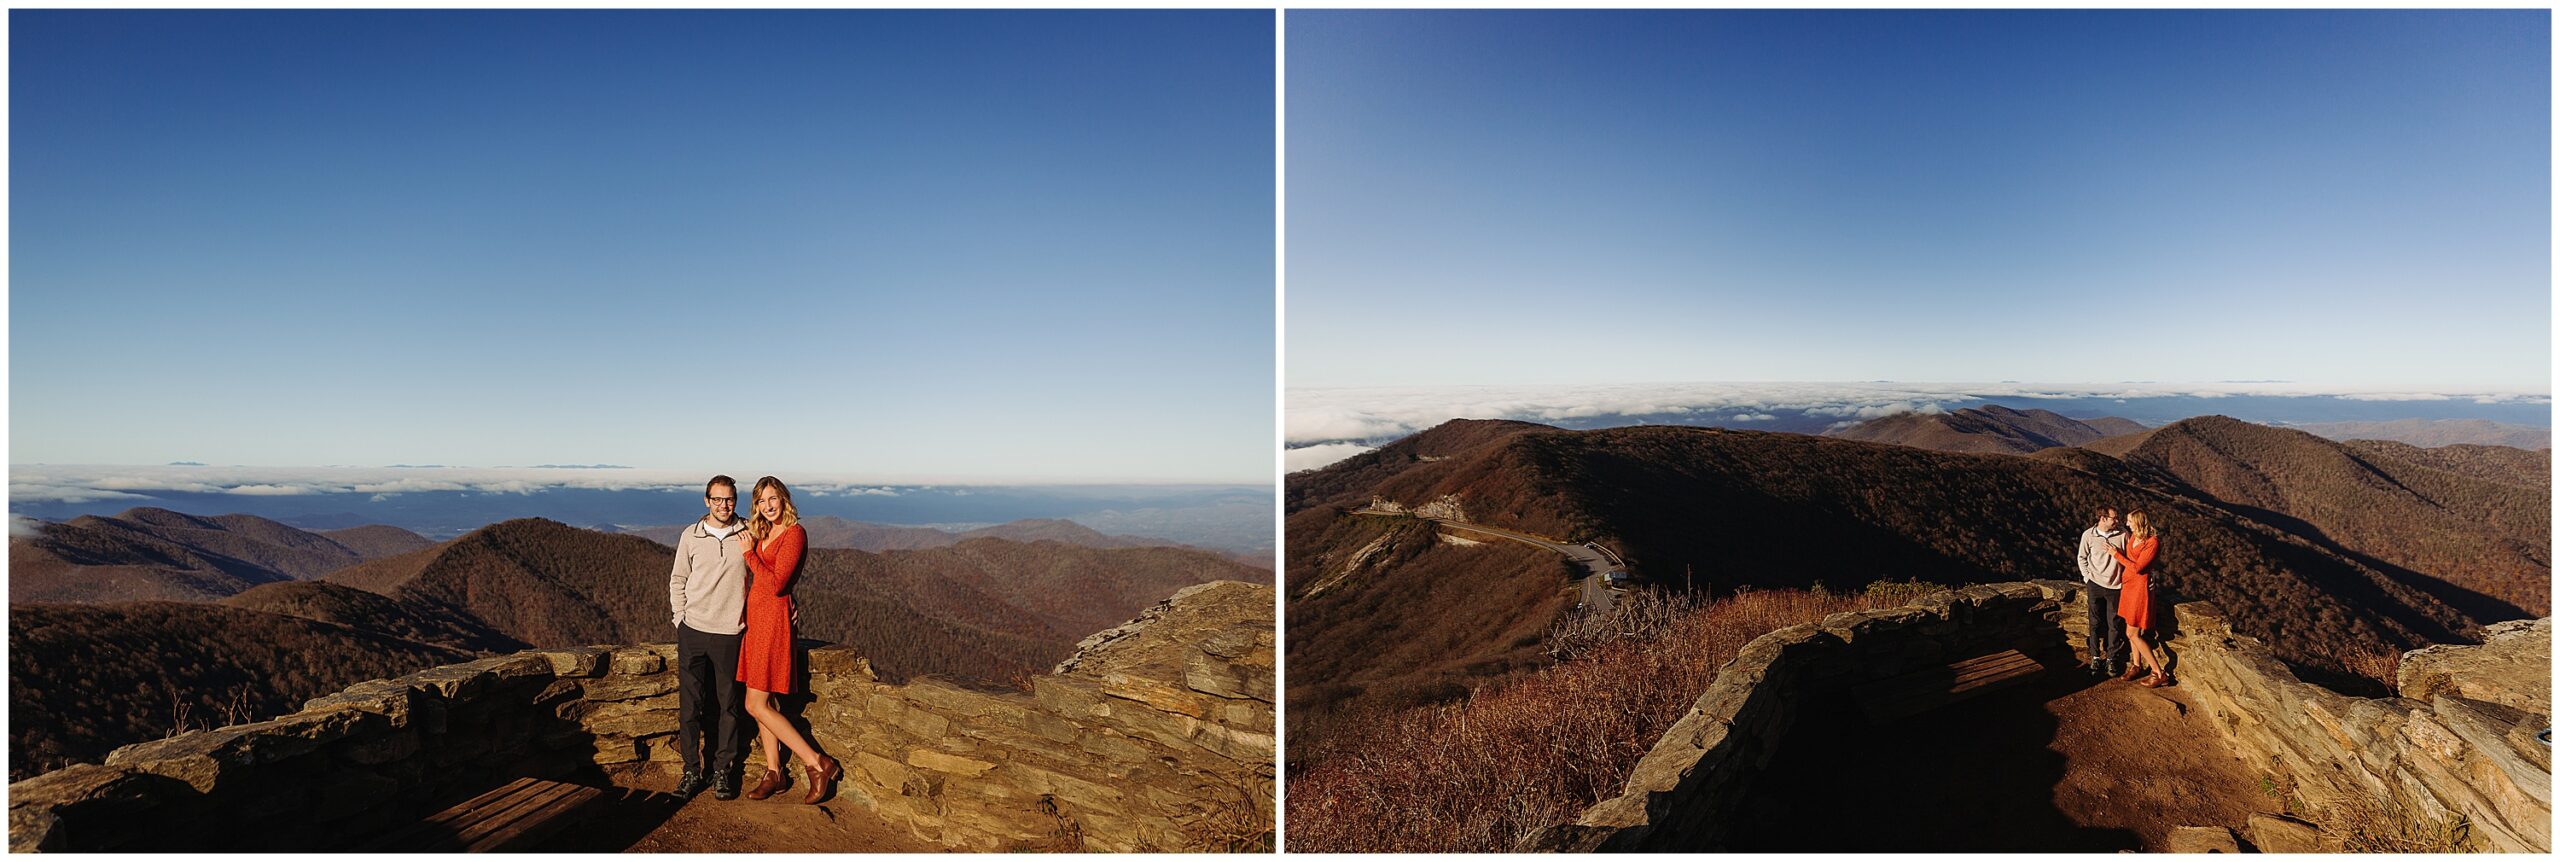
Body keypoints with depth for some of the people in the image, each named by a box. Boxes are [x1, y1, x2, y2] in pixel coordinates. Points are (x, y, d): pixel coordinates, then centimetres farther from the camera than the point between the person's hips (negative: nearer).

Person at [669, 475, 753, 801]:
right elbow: (677, 580, 12)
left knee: (729, 705, 5)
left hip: (730, 633, -1)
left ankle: (722, 771, 15)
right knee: (690, 703, 3)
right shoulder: (690, 536, 4)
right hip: (692, 631, 1)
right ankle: (692, 771, 13)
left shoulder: (748, 535, 1)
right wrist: (681, 618, 4)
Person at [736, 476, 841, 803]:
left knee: (757, 705, -8)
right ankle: (774, 773, 20)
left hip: (773, 619, -9)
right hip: (756, 618, 9)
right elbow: (754, 579, 16)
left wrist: (749, 553, -13)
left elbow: (776, 584, -19)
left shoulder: (794, 533, -14)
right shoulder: (763, 533, 13)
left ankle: (818, 764, -5)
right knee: (761, 703, 10)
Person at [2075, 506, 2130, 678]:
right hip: (2095, 585, 0)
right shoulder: (2088, 535, -5)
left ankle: (2111, 658, 16)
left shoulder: (2122, 533, -6)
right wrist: (2087, 577, 3)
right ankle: (2095, 656, 19)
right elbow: (2082, 557, 8)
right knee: (2095, 622, 7)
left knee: (2115, 624, 5)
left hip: (2115, 586, 0)